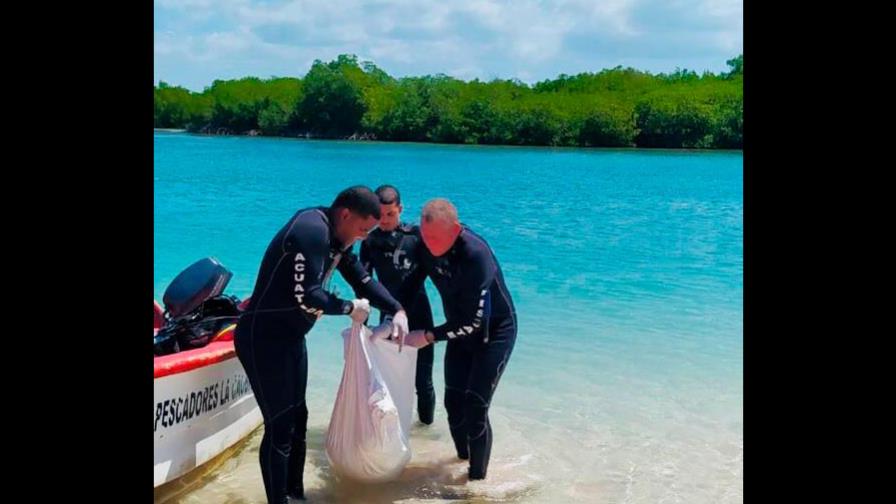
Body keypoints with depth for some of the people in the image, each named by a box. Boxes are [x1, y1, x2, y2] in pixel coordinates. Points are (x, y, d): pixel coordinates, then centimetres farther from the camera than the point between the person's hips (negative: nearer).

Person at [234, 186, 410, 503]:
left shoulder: (337, 238, 7)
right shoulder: (312, 231, -25)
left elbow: (364, 281, 13)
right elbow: (307, 297, -31)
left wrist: (398, 310, -1)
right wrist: (350, 308, -16)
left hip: (290, 338, 10)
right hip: (263, 339, -10)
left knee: (297, 418, 18)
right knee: (280, 427, -4)